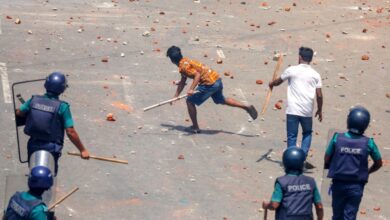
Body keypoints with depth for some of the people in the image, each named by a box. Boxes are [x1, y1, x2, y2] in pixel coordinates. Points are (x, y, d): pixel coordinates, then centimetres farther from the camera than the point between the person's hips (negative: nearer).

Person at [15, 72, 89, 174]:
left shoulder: (34, 100, -7)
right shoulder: (62, 107, -17)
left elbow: (19, 113, 9)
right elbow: (70, 132, -18)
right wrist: (82, 150, -9)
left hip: (33, 145, 3)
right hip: (51, 147, -3)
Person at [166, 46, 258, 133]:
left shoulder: (183, 66, -12)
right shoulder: (185, 61, 19)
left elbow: (197, 74, -25)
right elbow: (182, 83, 26)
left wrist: (191, 89, -33)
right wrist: (175, 96, 27)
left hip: (209, 84, -10)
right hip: (217, 79, 10)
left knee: (190, 101, 1)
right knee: (221, 100, 31)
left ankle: (195, 127, 9)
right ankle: (247, 107, 30)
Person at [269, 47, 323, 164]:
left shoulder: (292, 70, -1)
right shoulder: (315, 74, 4)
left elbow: (277, 81, 15)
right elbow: (319, 95, 1)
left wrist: (271, 84, 38)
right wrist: (320, 110, 15)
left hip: (293, 110, -2)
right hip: (307, 111, 2)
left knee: (292, 136, 5)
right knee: (307, 133, 22)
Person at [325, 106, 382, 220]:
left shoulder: (337, 138, -10)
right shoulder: (368, 143, -9)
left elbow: (326, 160, -3)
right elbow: (378, 163, 5)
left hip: (338, 184, 1)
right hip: (356, 186, -1)